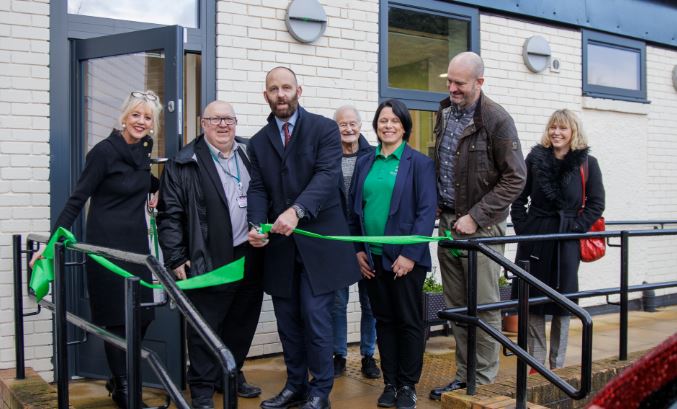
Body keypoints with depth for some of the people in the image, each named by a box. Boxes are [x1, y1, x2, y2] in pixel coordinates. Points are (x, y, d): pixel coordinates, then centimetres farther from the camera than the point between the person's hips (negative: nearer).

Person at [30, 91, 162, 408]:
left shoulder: (143, 149, 7)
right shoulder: (104, 151, -13)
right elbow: (76, 200, -14)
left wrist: (156, 189, 15)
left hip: (136, 244, 7)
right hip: (107, 246, -7)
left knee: (142, 316, 7)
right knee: (117, 319, 1)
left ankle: (119, 380, 28)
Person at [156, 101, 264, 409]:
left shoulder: (251, 154, 11)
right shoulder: (184, 164, -4)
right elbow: (170, 214, -6)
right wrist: (176, 258, -10)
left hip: (250, 256, 5)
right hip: (209, 261, -5)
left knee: (242, 323, 16)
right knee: (205, 328, 3)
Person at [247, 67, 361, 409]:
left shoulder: (324, 128, -2)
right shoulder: (258, 142, 12)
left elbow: (328, 175, -15)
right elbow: (257, 189, 5)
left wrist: (296, 210, -30)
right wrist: (257, 226, -15)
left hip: (318, 240, -4)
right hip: (280, 244, 5)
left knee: (315, 316, -4)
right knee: (288, 320, 11)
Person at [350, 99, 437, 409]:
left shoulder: (419, 163, -3)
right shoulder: (365, 163, 10)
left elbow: (427, 211, -8)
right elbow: (355, 208, 12)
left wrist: (410, 254, -15)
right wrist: (358, 250, 3)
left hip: (405, 257, -4)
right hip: (372, 257, 4)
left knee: (409, 321, 5)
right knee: (384, 320, 11)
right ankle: (390, 383, 22)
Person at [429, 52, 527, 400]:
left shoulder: (496, 120, -11)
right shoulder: (445, 113, 10)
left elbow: (515, 178, -12)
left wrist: (475, 217, -16)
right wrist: (436, 204, 8)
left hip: (481, 227, -6)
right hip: (448, 223, 7)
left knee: (484, 307, 1)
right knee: (457, 306, 11)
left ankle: (483, 382, 12)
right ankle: (463, 376, 22)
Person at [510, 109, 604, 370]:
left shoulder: (587, 163, 1)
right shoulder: (535, 158, 5)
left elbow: (596, 204, 2)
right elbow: (519, 198, 8)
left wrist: (576, 228, -8)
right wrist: (522, 228, -2)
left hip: (567, 242, -1)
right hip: (534, 239, 1)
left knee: (562, 303, 6)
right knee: (533, 301, 5)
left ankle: (558, 365, 18)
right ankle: (536, 363, 17)